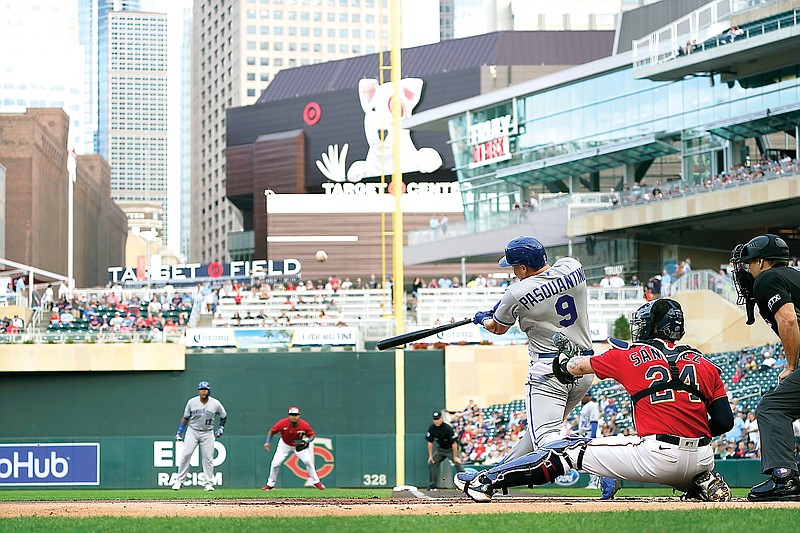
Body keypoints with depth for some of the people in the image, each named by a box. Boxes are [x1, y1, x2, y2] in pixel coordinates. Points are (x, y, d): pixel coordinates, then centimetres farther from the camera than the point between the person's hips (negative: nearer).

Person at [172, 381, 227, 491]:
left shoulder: (215, 403, -5)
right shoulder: (192, 402, -5)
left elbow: (224, 416, 13)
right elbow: (185, 418, 5)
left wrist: (221, 427, 5)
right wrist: (179, 432, 2)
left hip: (208, 433, 0)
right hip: (192, 431, 0)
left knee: (208, 458, -2)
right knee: (185, 454, -10)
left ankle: (208, 483, 5)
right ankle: (179, 480, -4)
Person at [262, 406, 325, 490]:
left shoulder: (304, 425, -28)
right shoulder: (282, 423, -29)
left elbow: (311, 435, -13)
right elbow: (272, 432, -13)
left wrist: (307, 442, -33)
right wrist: (267, 442, -27)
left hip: (299, 445, 0)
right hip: (284, 445, 0)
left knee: (308, 461, -13)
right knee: (275, 463, -9)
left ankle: (316, 482, 5)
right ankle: (270, 484, 10)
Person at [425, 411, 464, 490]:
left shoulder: (447, 428, -27)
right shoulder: (431, 428, -12)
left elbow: (454, 443, -25)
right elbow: (430, 442, -2)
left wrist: (455, 457, -24)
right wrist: (430, 456, -4)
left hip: (451, 449, -6)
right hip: (440, 449, 6)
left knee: (458, 464, -22)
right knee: (431, 463, -1)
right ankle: (431, 486, 7)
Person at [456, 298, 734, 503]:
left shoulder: (631, 355, 6)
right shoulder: (704, 363, 13)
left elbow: (576, 366, 21)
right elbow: (725, 422, 7)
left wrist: (564, 359, 44)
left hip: (658, 458, -4)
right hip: (701, 460, 4)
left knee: (571, 449, 8)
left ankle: (487, 481, 8)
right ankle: (705, 483, 10)